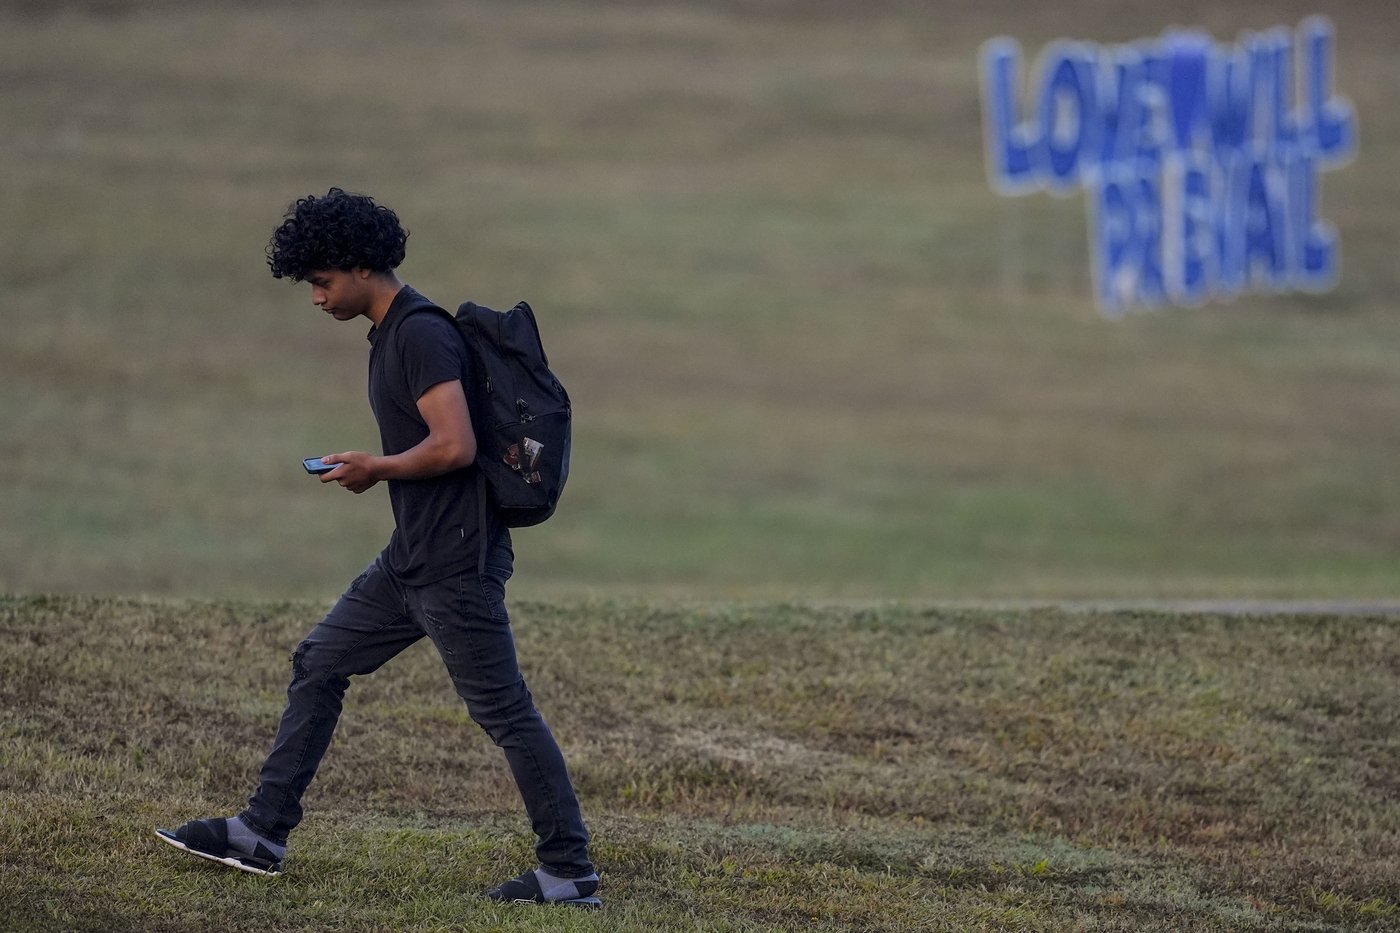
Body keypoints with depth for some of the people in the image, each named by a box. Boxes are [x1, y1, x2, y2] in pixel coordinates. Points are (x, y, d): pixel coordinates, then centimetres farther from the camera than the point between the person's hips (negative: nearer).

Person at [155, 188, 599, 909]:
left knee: (504, 711, -6)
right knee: (318, 666, 13)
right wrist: (372, 469, 10)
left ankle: (570, 873, 0)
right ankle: (263, 833, 18)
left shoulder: (422, 335, -18)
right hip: (412, 557, 11)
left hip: (456, 564, -11)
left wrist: (375, 469, -12)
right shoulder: (391, 332, 15)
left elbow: (455, 446, -26)